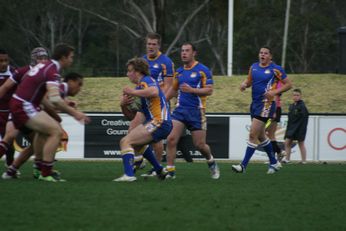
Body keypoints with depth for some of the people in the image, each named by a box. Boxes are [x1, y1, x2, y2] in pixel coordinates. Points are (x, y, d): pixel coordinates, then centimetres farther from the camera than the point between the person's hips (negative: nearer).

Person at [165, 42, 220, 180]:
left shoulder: (203, 70, -5)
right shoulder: (179, 71, 12)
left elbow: (209, 90, -11)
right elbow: (174, 89, 26)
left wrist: (192, 90, -23)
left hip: (197, 111, -4)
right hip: (180, 110, 4)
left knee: (199, 144, 1)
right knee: (171, 139, -13)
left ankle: (211, 162, 32)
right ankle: (170, 171, -7)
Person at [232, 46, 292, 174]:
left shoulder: (275, 69, -8)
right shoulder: (254, 67, 10)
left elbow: (288, 84, -3)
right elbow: (249, 80, 22)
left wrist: (274, 92, -17)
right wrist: (244, 84, -2)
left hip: (266, 104, -8)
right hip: (255, 103, 8)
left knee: (253, 134, -13)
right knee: (260, 136, 15)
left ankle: (243, 166, -11)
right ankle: (274, 162, 31)